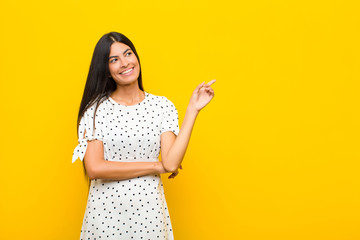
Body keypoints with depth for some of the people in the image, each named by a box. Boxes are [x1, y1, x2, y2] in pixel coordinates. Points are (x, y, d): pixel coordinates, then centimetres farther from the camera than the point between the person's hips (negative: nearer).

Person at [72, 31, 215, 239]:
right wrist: (156, 167, -10)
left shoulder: (162, 106, 0)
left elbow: (171, 163, -11)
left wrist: (193, 109, -10)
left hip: (148, 208, 1)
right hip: (105, 208, 0)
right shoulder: (96, 109, -4)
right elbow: (94, 168, -13)